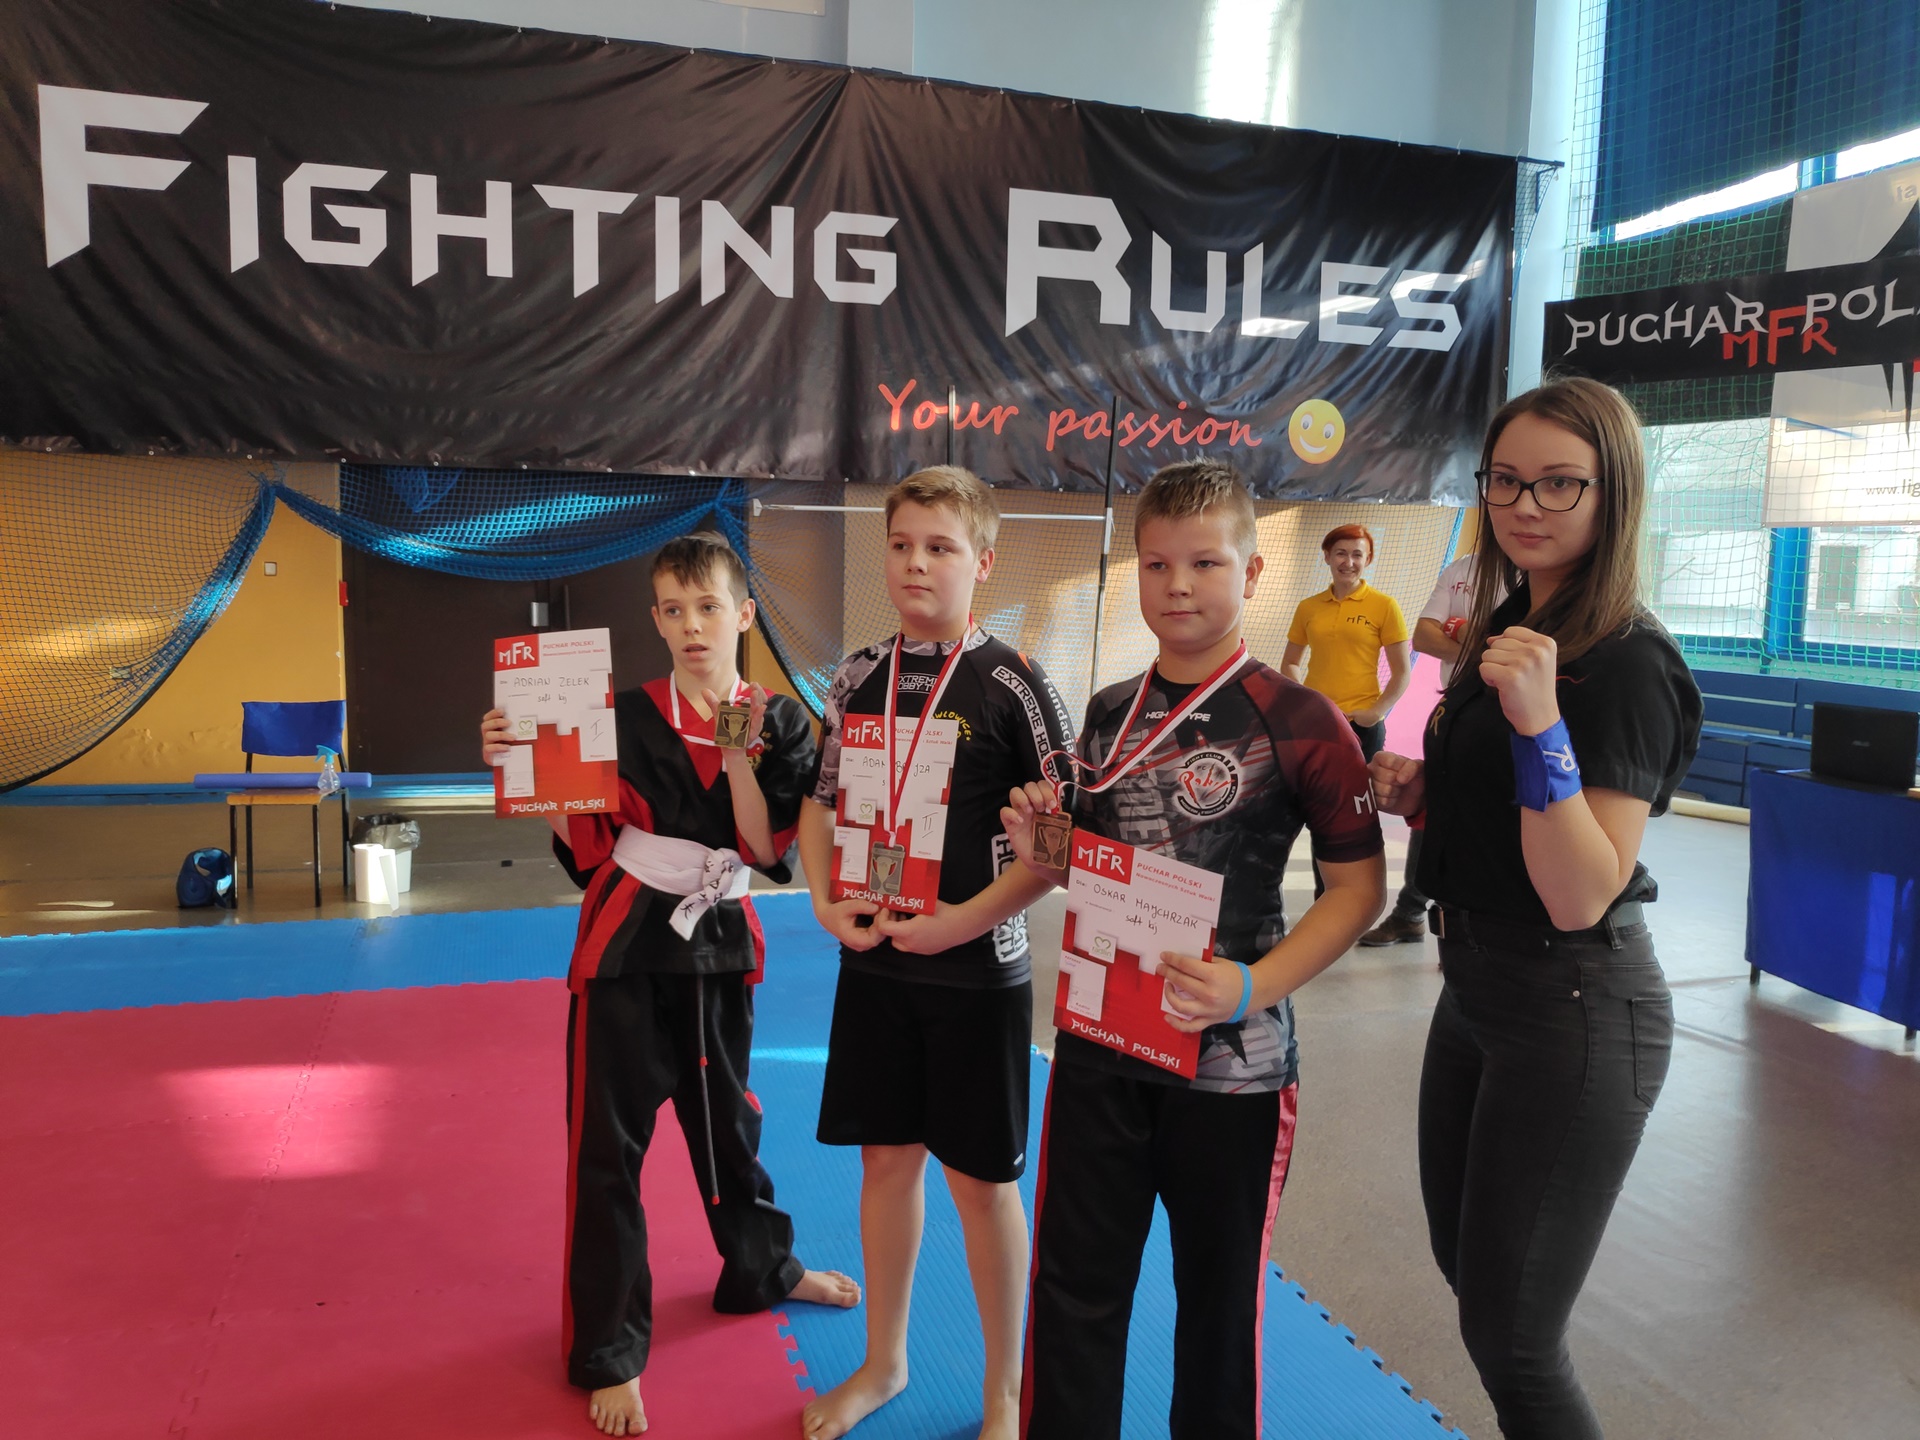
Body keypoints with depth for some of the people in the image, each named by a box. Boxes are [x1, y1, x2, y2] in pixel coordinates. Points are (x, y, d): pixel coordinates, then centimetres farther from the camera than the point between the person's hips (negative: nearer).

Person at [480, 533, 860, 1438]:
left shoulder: (778, 723, -3)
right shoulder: (625, 715, -8)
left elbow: (767, 848, -11)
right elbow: (585, 841, -6)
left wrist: (737, 749, -20)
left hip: (718, 943, 2)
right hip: (625, 947, -2)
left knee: (726, 1115, 21)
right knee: (608, 1140, 3)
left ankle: (760, 1270, 46)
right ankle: (607, 1351, 19)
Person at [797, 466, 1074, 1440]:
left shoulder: (1011, 686, -11)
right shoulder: (857, 678, 3)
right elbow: (820, 802, 12)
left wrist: (968, 918, -18)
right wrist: (827, 902, -3)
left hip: (976, 970, -4)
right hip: (873, 959, 4)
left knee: (981, 1177, 7)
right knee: (887, 1158, 16)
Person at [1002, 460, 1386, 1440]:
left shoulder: (1298, 720, -10)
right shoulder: (1109, 715, 5)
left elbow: (1359, 882, -10)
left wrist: (1254, 988, -21)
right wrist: (1041, 851, -6)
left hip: (1230, 1057, -3)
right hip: (1099, 1039, 4)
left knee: (1219, 1290, 16)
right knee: (1073, 1284, 12)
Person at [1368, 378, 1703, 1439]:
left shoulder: (1629, 663, -20)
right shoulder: (1504, 628, 7)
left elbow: (1581, 898, -26)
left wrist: (1540, 725, -35)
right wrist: (1414, 792, 0)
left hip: (1573, 1008, -9)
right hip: (1478, 981, 9)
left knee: (1508, 1334, 5)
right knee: (1466, 1266, 24)